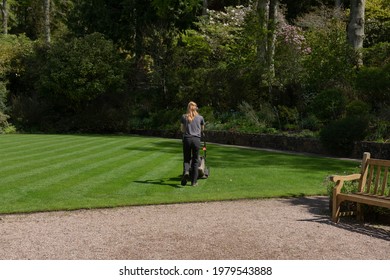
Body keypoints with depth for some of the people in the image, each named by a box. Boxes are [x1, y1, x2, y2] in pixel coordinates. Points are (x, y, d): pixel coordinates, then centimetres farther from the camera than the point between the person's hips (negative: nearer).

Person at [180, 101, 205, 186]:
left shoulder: (184, 117, 7)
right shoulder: (200, 117, 8)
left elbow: (182, 129, 14)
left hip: (187, 139, 0)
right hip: (196, 139, 0)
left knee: (186, 159, 10)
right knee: (195, 160, 7)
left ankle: (186, 171, -20)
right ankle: (194, 181, 7)